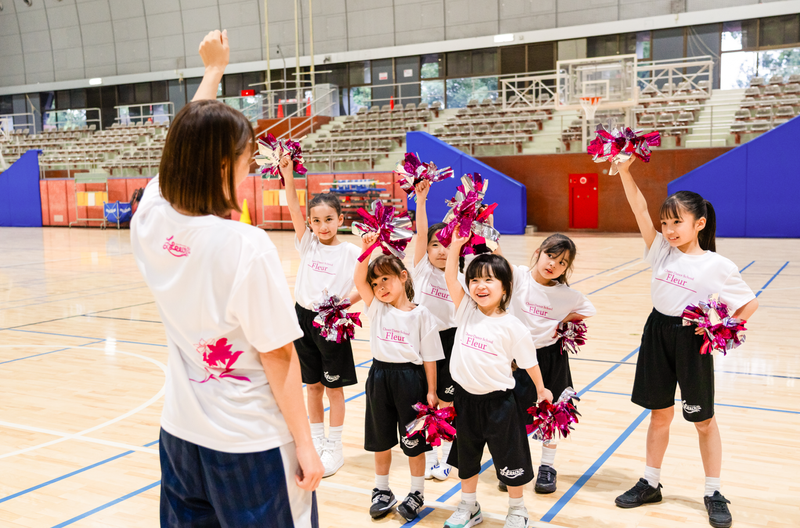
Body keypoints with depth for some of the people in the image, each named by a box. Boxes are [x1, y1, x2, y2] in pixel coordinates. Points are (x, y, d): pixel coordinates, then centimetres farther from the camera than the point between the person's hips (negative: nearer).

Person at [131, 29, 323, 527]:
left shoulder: (151, 224, -7)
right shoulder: (246, 247, -25)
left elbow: (184, 149, 11)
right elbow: (279, 359, -18)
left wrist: (214, 70, 23)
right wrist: (305, 445, -7)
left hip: (180, 436, 6)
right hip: (250, 446, -6)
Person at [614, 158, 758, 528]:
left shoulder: (717, 266, -10)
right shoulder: (662, 251, -1)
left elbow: (750, 303, 0)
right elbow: (640, 209, -10)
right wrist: (624, 171, -19)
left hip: (692, 341, -3)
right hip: (658, 334, 3)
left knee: (703, 421, 10)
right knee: (659, 414, 15)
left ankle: (713, 493, 25)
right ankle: (650, 484, 28)